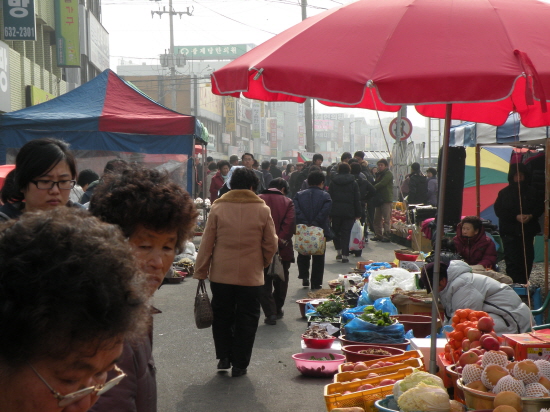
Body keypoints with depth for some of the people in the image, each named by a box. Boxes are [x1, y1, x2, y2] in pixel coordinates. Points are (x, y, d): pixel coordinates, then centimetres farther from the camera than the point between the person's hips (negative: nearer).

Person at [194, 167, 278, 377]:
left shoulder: (218, 207, -4)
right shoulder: (263, 210, -4)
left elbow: (206, 243, -2)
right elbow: (271, 244, 1)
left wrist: (201, 271, 6)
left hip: (221, 274, 1)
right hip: (251, 276, -1)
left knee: (222, 316, 18)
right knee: (246, 320, 10)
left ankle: (224, 356, 18)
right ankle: (239, 364, 14)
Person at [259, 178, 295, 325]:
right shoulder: (287, 202, -2)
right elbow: (289, 224, -13)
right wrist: (281, 240, -13)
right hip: (282, 249, 0)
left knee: (265, 283, 7)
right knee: (280, 280, 18)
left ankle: (270, 313, 0)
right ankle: (278, 309, 29)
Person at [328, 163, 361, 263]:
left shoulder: (333, 182, 4)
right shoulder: (353, 183, 2)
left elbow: (329, 198, 3)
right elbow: (357, 199, 2)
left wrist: (328, 214, 6)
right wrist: (358, 214, 6)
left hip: (335, 211, 1)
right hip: (349, 212, 0)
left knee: (336, 232, 16)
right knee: (346, 234, 0)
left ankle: (339, 251, 11)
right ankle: (345, 255, -3)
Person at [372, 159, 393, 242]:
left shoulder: (388, 174, -7)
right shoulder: (379, 174, 21)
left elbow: (381, 184, -18)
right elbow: (375, 184, 21)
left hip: (386, 199, -9)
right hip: (379, 198, 9)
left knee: (386, 218, -9)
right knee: (377, 218, 10)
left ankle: (387, 235, -8)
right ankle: (378, 235, 16)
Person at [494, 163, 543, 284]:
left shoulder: (532, 192, 10)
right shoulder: (504, 193, 3)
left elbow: (540, 207, 9)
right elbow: (499, 211, -3)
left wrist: (531, 216, -13)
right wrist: (516, 217, -15)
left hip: (528, 232, 3)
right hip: (510, 232, -3)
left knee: (527, 260, 3)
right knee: (512, 261, -9)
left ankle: (524, 284, 14)